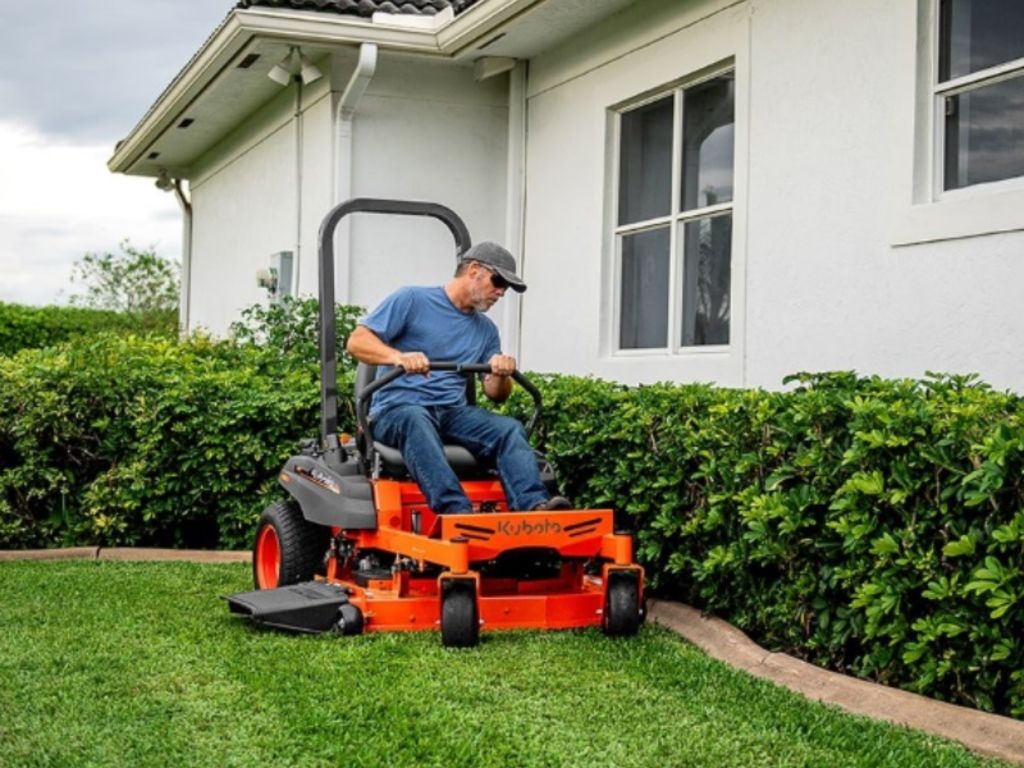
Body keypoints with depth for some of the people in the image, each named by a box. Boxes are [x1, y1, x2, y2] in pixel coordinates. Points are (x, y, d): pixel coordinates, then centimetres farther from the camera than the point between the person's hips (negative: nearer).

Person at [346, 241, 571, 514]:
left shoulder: (486, 329, 19)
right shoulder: (411, 300, 1)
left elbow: (495, 394, 14)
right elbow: (356, 342, -7)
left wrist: (503, 374, -11)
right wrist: (398, 356, -27)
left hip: (453, 412, 5)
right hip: (398, 408, -5)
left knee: (510, 428, -23)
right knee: (416, 421, -40)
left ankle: (533, 506, -43)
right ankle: (455, 510, -55)